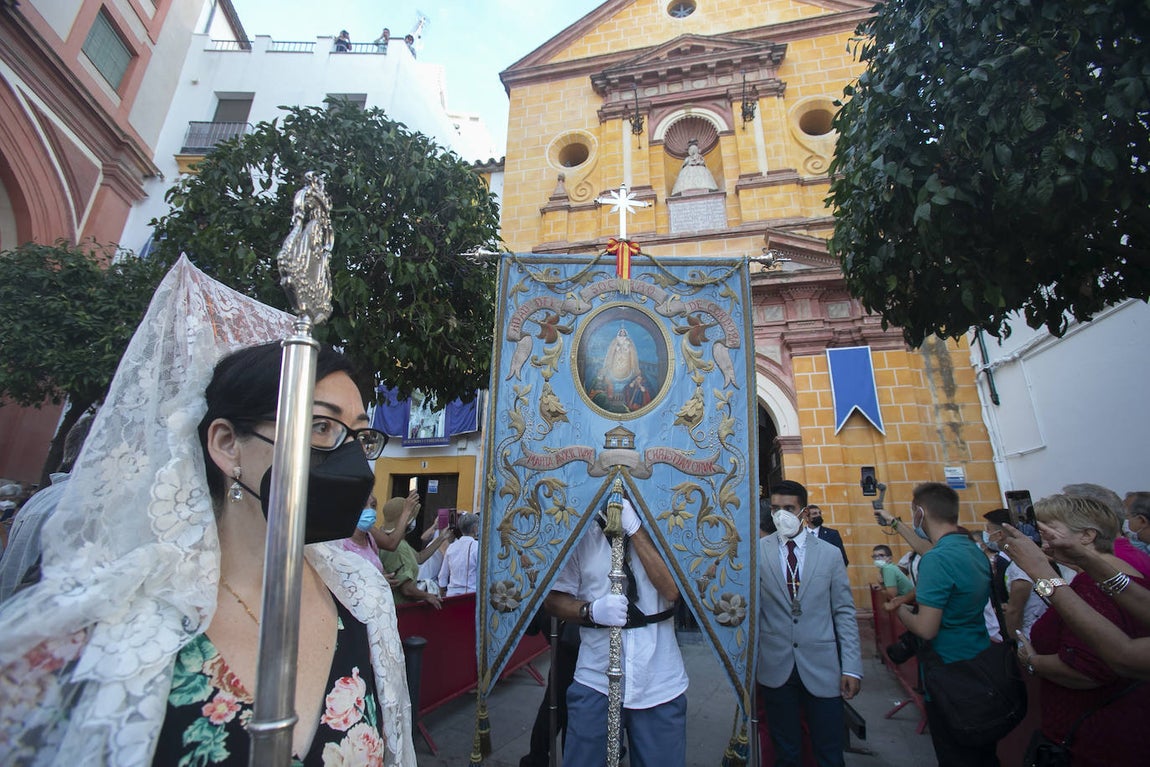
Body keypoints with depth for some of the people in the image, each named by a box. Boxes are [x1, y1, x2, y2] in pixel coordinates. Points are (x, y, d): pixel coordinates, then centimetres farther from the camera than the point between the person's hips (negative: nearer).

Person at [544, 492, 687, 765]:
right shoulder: (580, 535, -1)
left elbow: (673, 589, -16)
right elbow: (553, 599, 1)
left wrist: (634, 528, -19)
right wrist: (592, 610, -18)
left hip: (660, 684, 0)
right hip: (595, 681, 0)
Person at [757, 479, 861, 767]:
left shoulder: (830, 554, 1)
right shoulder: (757, 551, -5)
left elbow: (844, 612, 2)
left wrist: (852, 667, -2)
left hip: (822, 668, 1)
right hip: (775, 668, -1)